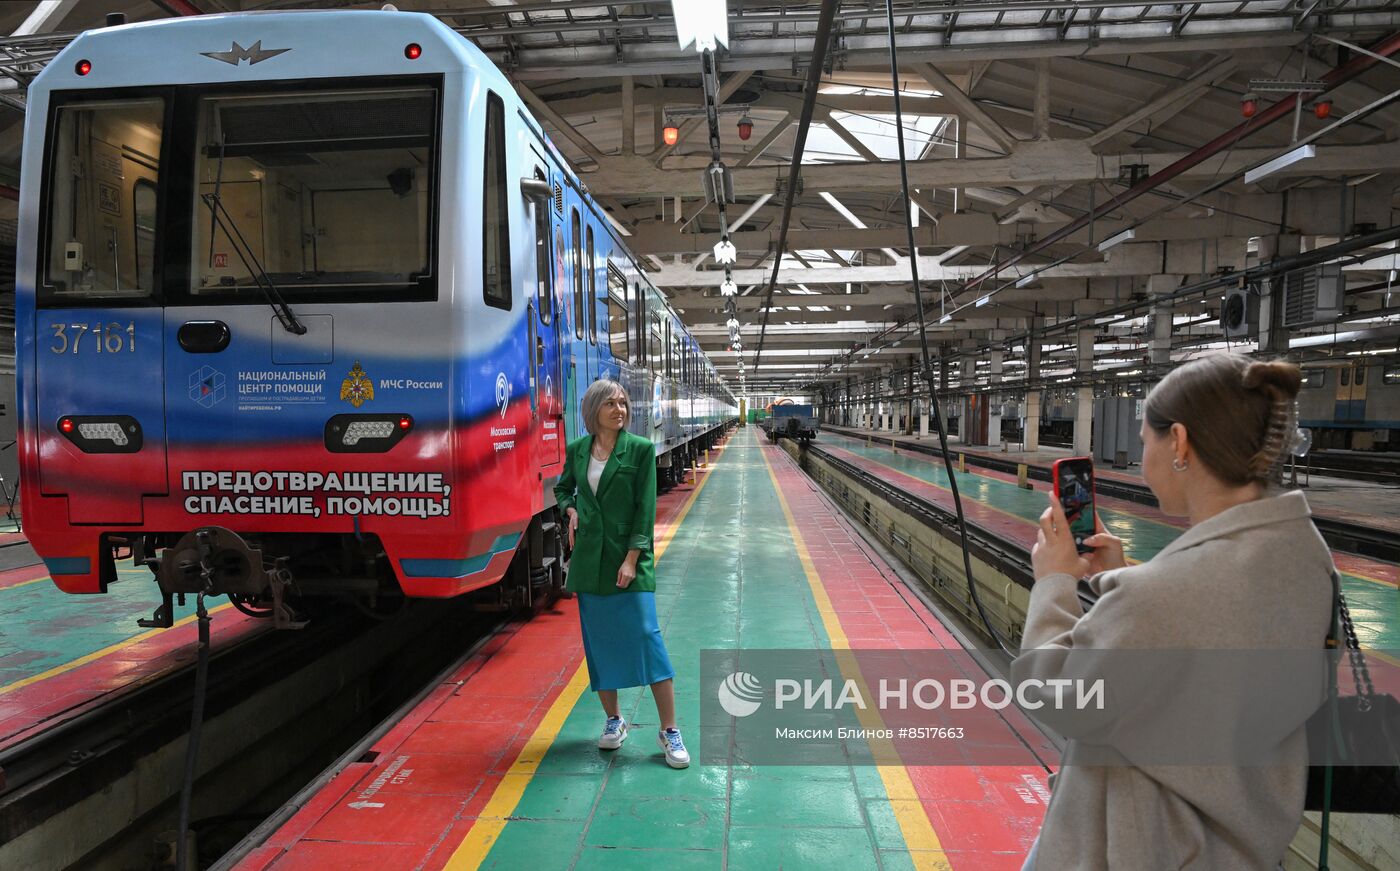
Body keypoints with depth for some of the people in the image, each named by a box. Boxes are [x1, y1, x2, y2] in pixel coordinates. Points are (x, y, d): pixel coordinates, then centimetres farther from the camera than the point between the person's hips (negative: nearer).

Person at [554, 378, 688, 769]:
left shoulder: (641, 449, -5)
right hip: (588, 560, 4)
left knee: (647, 639, -7)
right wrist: (571, 510, 4)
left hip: (629, 558, -4)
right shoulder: (577, 450, 6)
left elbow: (645, 508, -7)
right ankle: (613, 720, 25)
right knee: (598, 641, 9)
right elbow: (562, 487, 25)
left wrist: (632, 559, -13)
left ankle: (669, 730, 1)